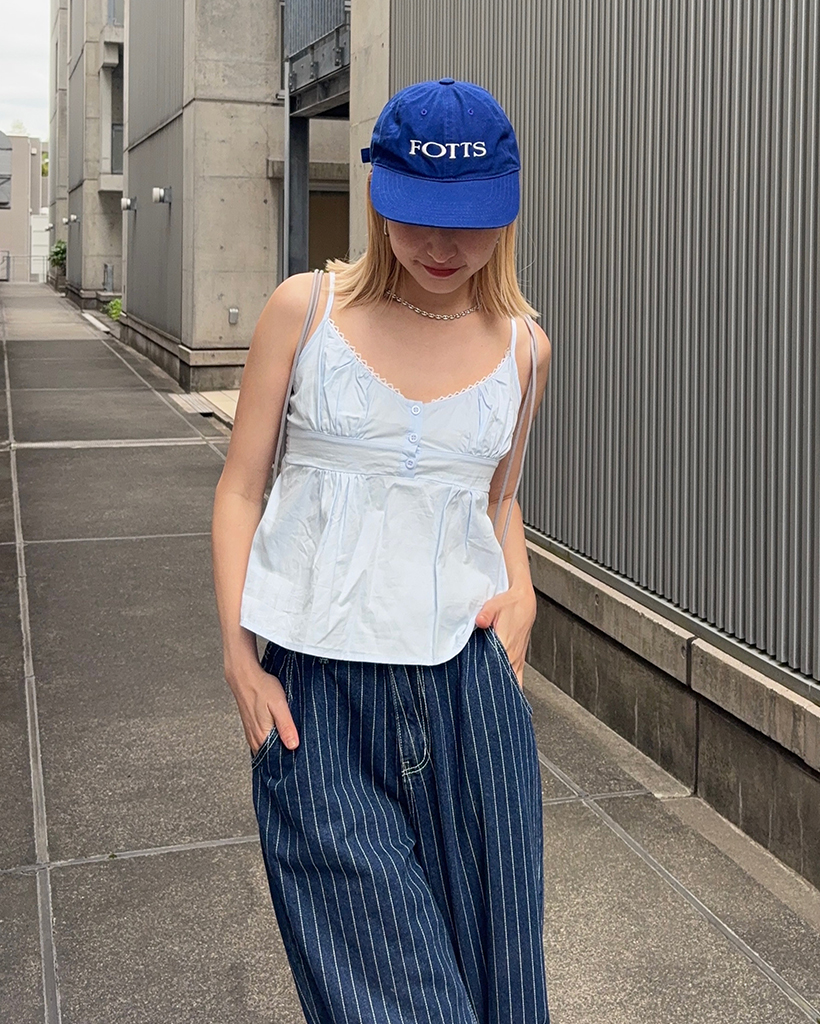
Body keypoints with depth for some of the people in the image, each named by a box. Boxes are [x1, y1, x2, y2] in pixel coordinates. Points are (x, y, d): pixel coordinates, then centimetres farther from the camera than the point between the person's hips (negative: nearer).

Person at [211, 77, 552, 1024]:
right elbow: (241, 488, 2)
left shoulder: (521, 347, 6)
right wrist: (239, 659, -5)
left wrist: (521, 593, 2)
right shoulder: (304, 311, -1)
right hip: (317, 693, -2)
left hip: (467, 681, 2)